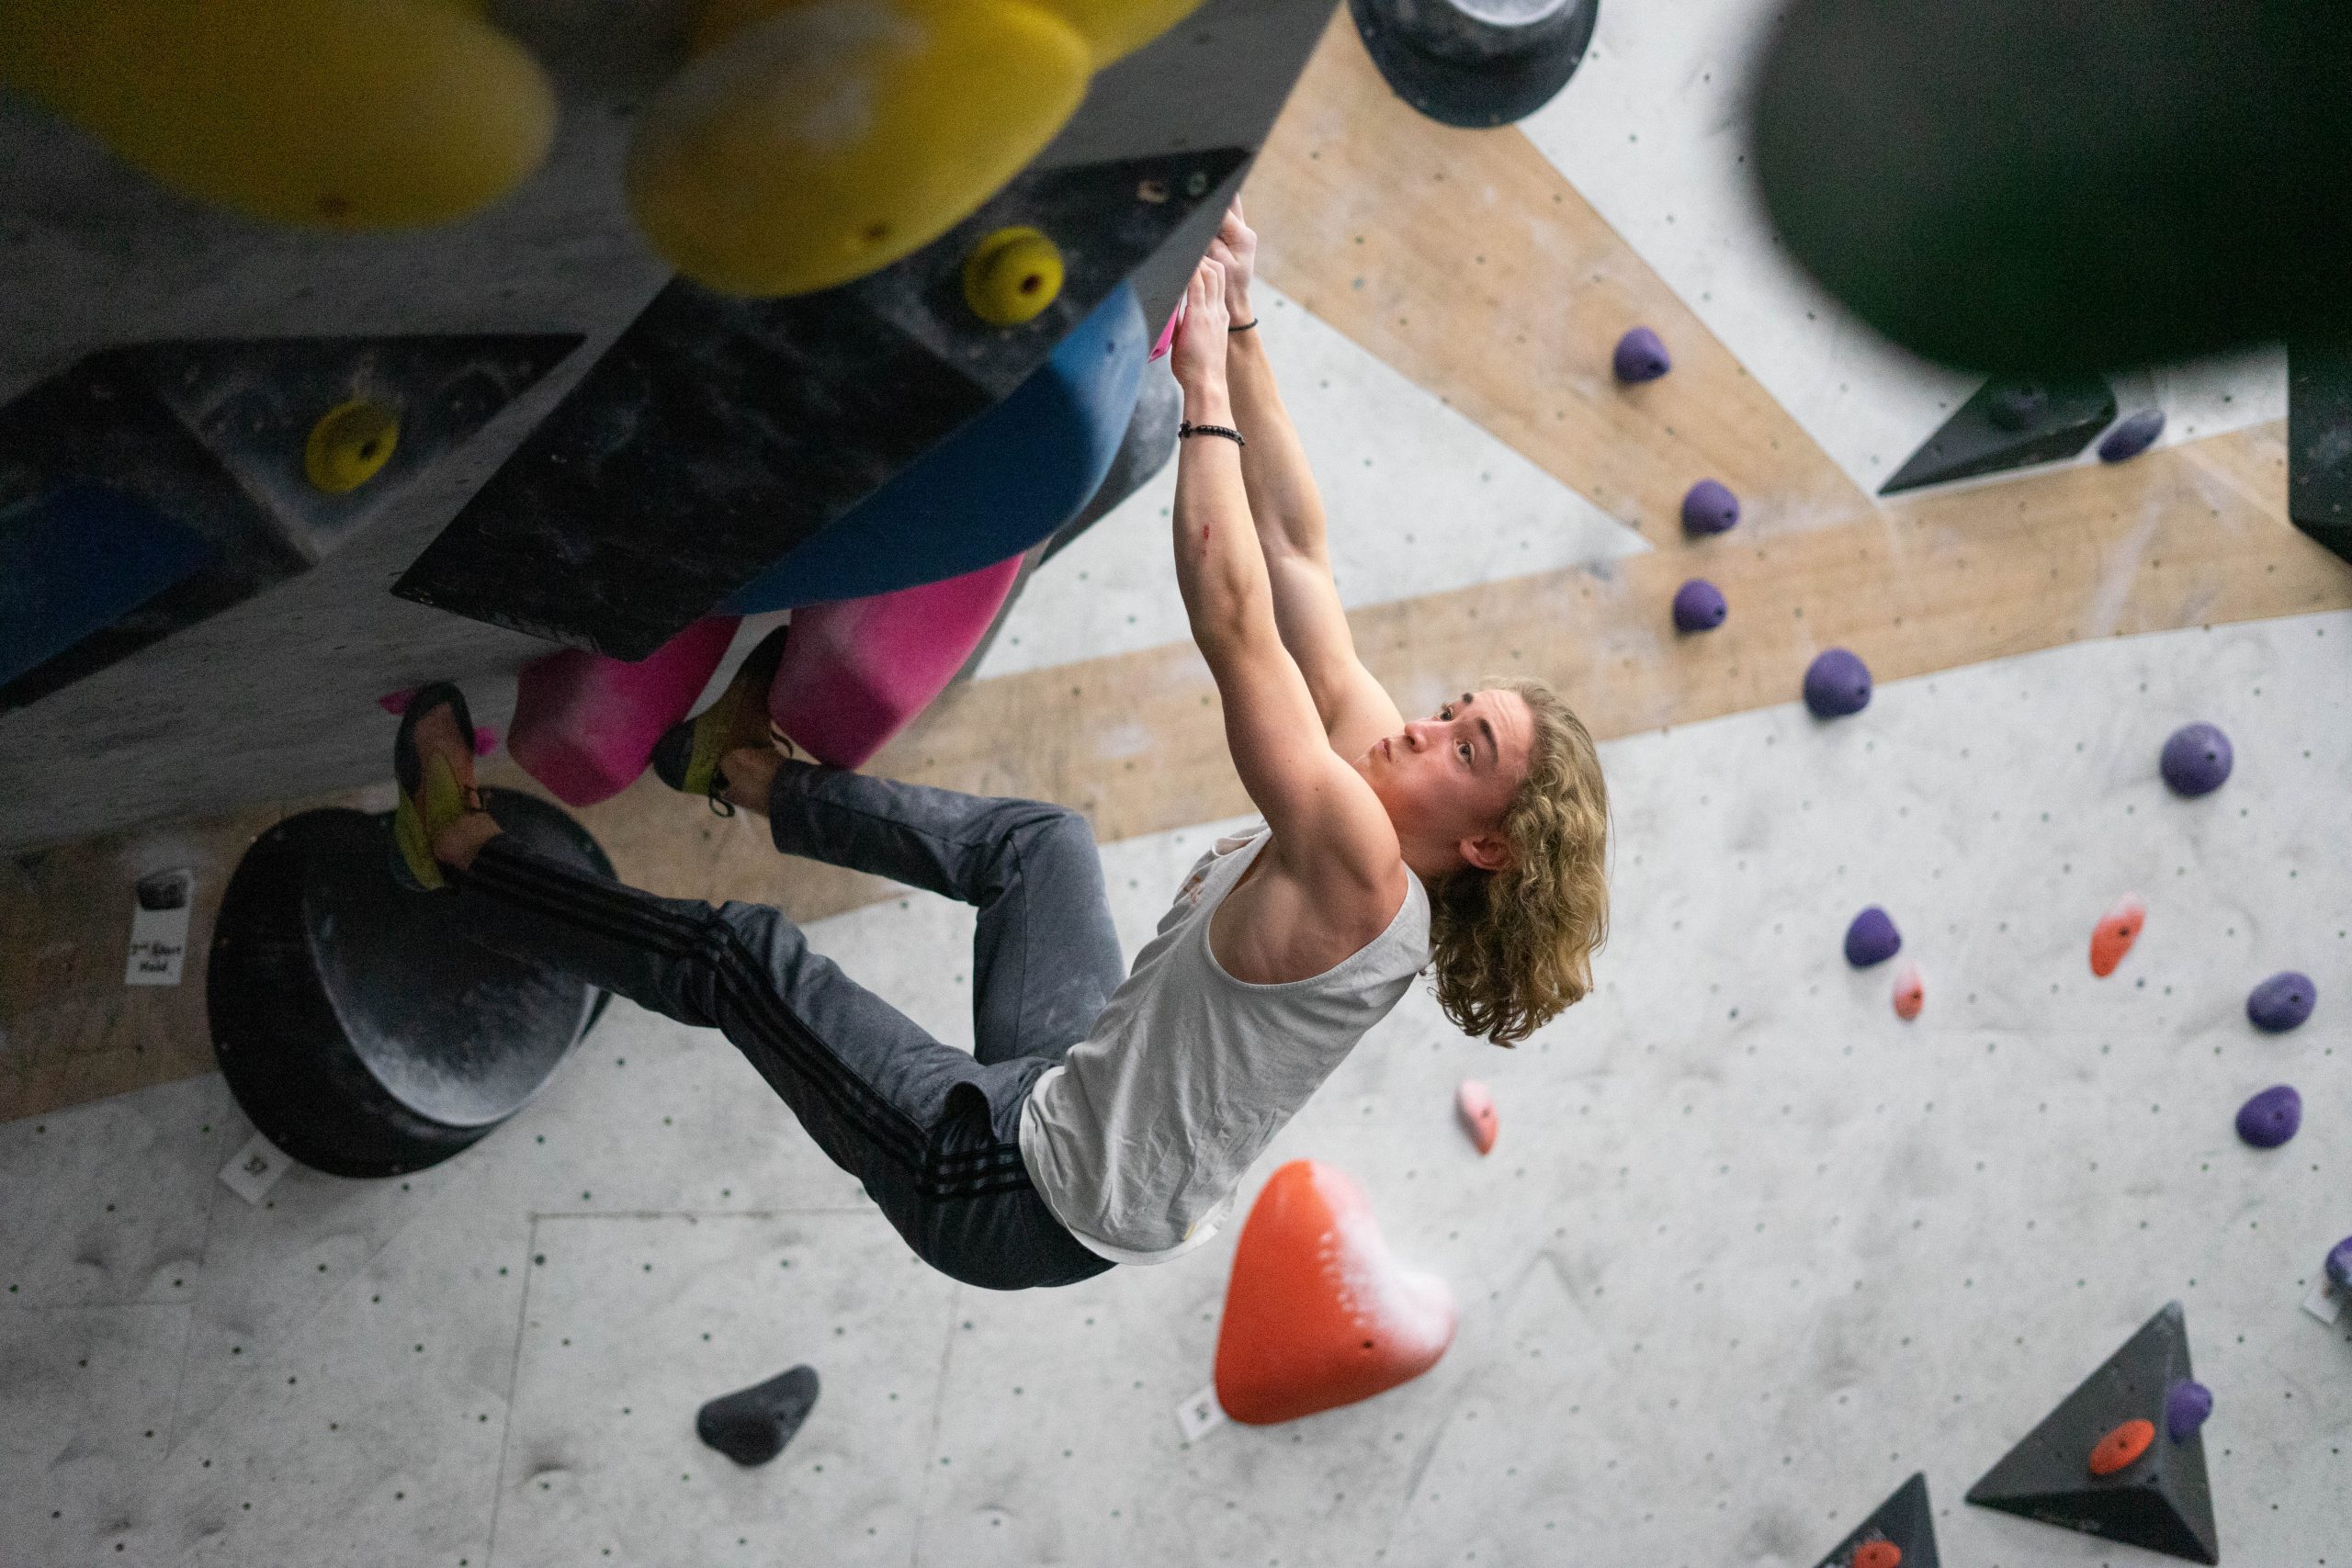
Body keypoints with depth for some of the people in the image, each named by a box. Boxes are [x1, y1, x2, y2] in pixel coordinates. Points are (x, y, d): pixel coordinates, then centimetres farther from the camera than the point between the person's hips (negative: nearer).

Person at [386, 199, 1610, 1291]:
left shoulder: (1358, 870, -29)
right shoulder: (1380, 785, -5)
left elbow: (1234, 623, -36)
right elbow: (1295, 549, -3)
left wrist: (1207, 387, -29)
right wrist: (1237, 331, -6)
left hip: (1027, 1199, -8)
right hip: (1078, 1099, 9)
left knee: (743, 958, -3)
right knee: (1042, 842, 24)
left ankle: (459, 854, 14)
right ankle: (756, 775, 36)